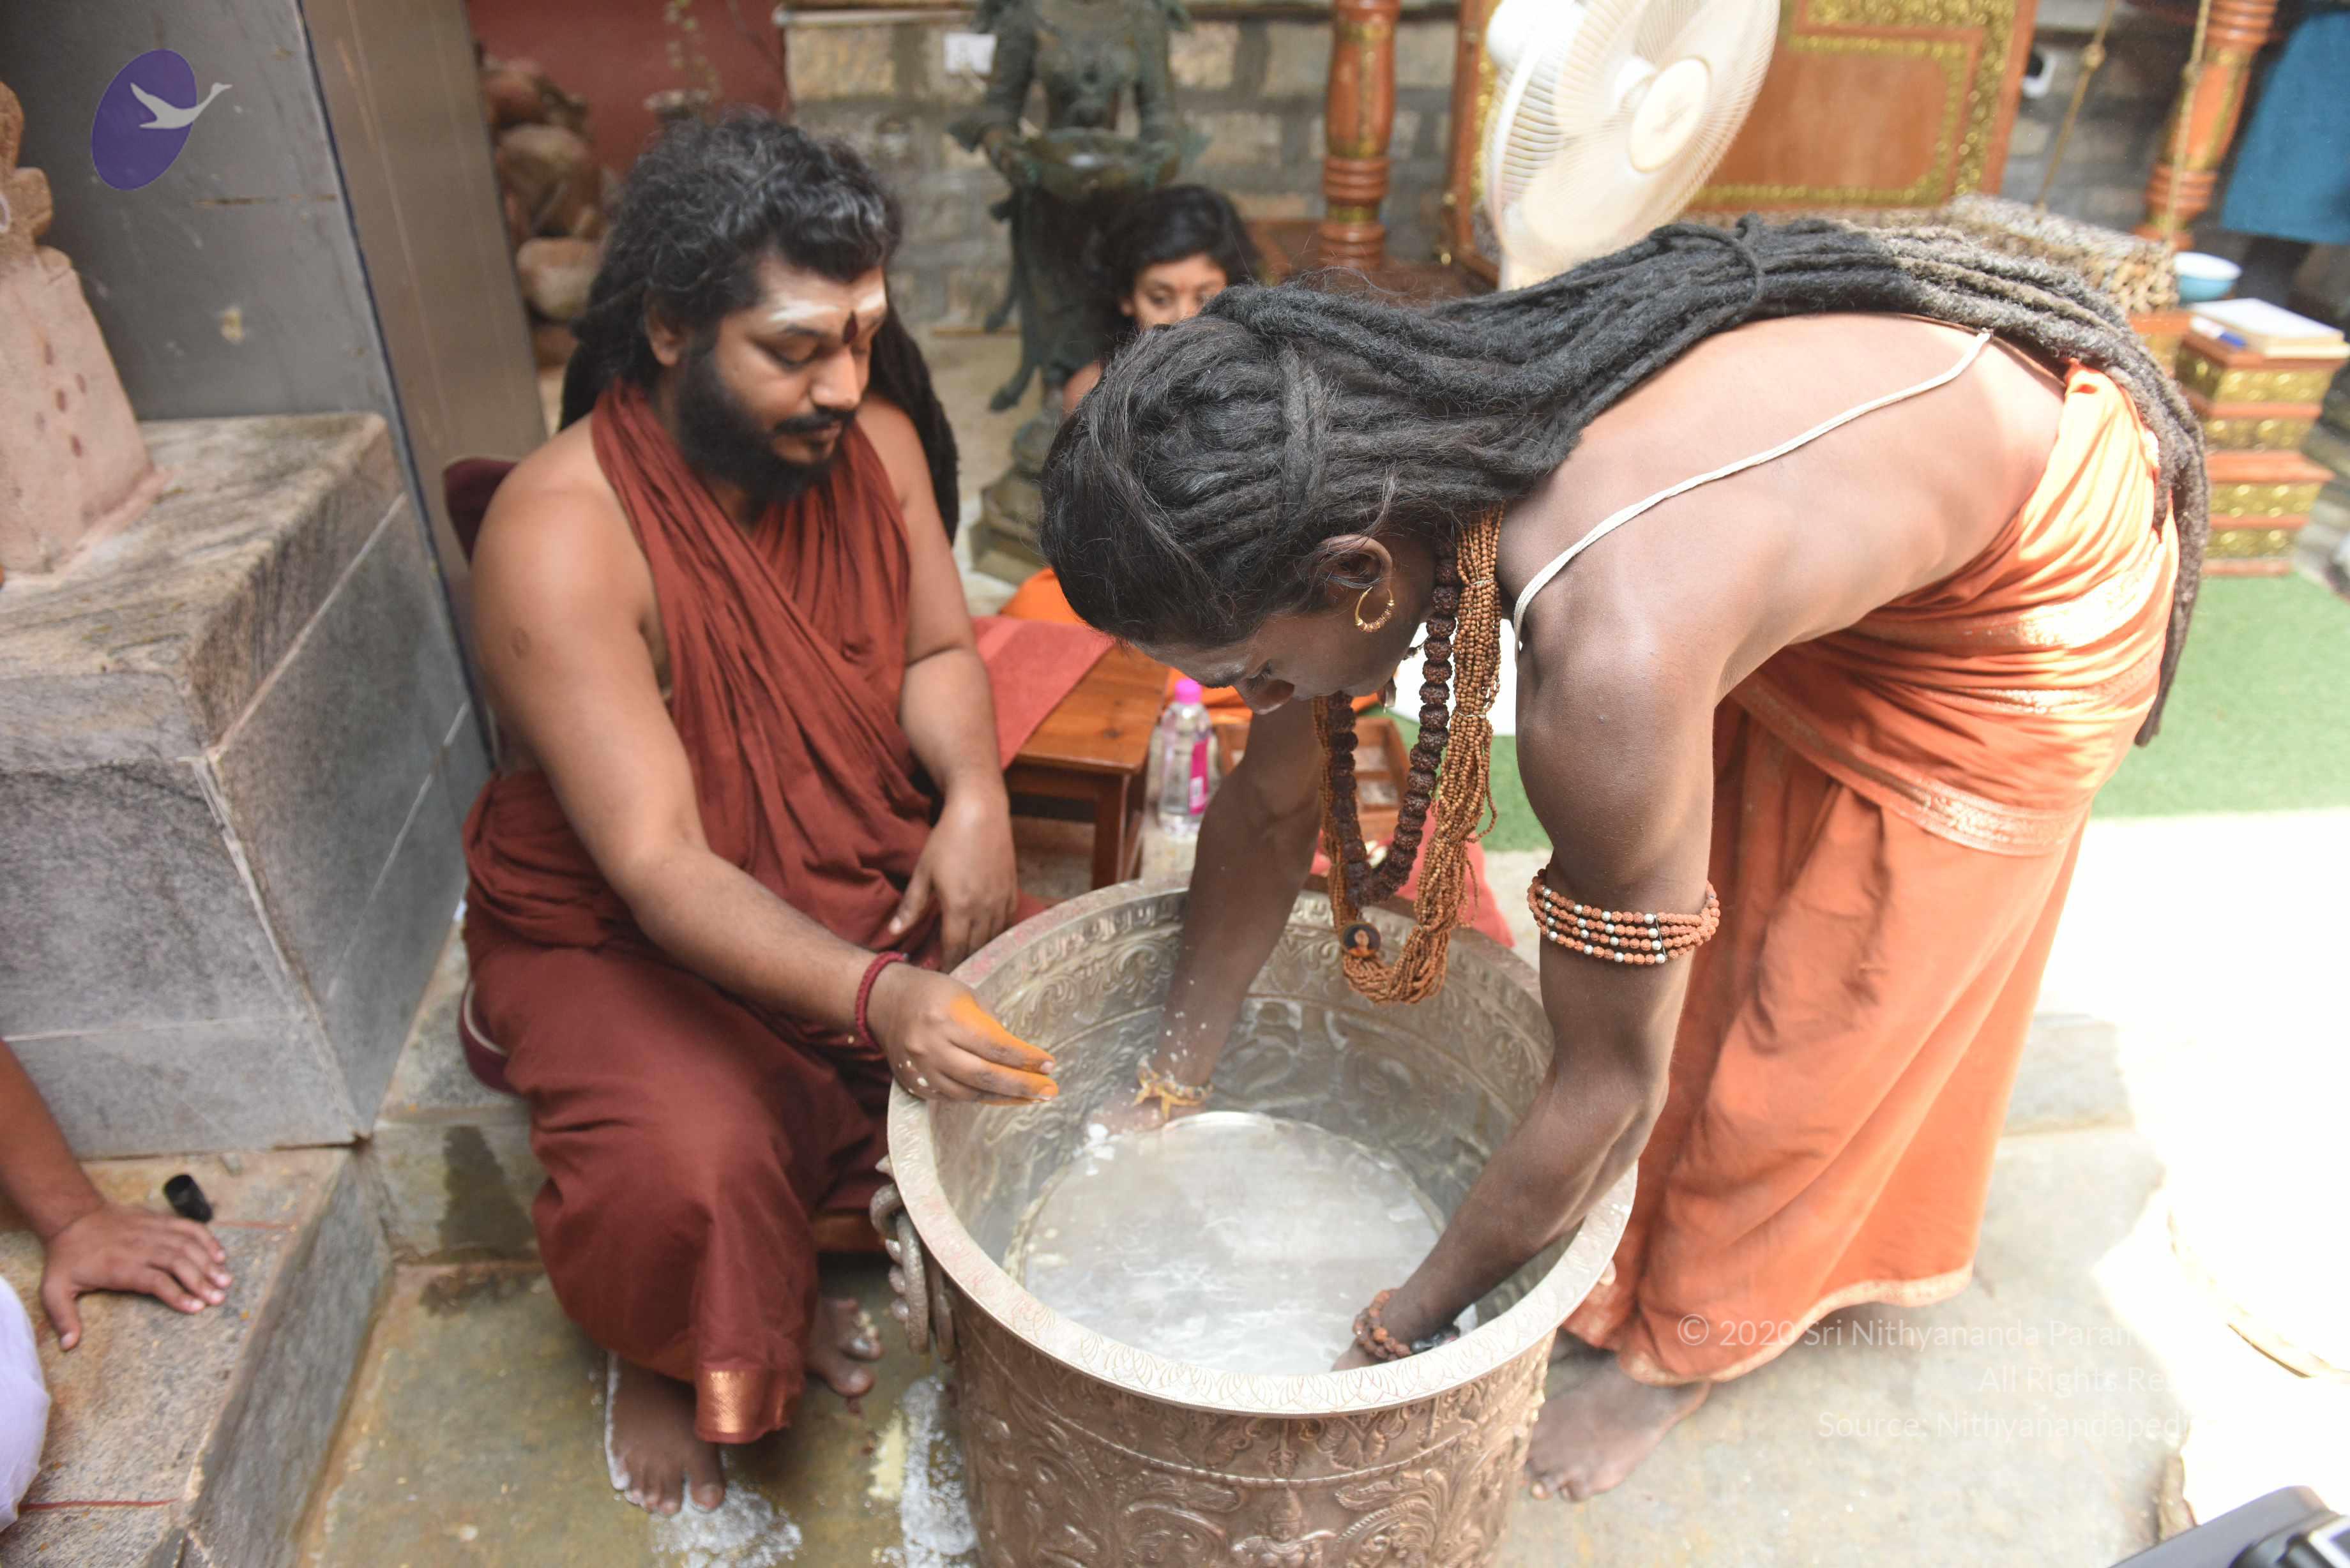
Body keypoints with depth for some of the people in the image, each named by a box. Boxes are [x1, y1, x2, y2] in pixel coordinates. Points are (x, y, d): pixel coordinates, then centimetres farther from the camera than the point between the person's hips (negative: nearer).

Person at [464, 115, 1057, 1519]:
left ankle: (805, 1270, 14)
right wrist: (871, 996, -45)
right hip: (621, 932, -5)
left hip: (865, 872, 6)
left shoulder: (875, 441, -7)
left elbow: (939, 650, 0)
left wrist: (975, 790, -23)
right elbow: (660, 866, -31)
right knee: (691, 1171, -31)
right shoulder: (558, 536, -27)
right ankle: (666, 1357, 11)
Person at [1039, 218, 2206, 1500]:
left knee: (1824, 1001, 5)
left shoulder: (1610, 660, -46)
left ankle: (1681, 1342, 29)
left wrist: (1408, 1324, -15)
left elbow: (1610, 1084, -31)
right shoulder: (1371, 483, -23)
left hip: (2043, 580, -6)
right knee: (1689, 926, 15)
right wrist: (1167, 1088, 0)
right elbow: (1268, 807, -9)